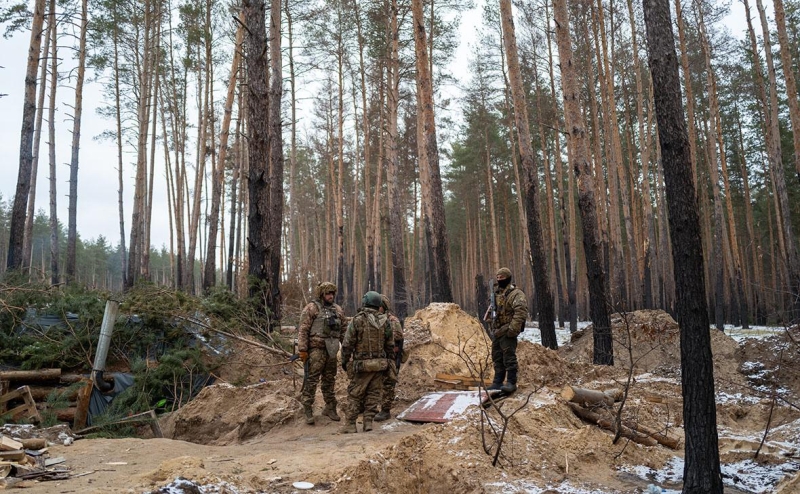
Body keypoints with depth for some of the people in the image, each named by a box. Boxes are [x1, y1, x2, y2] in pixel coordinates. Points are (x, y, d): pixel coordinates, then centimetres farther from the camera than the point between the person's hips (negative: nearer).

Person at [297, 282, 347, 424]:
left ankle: (330, 408, 23)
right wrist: (302, 349, -15)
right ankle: (308, 411, 1)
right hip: (316, 349, -6)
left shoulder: (338, 310, 13)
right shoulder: (312, 308, -5)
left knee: (330, 380, 13)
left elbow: (344, 329, 17)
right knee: (311, 380, -5)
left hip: (332, 350, 6)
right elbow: (303, 330, -9)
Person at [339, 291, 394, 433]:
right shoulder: (384, 321, 2)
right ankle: (368, 423, 9)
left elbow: (347, 344, -9)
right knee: (373, 395, 10)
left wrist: (344, 361, 3)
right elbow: (390, 344, 6)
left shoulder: (357, 320, -11)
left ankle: (350, 425, 6)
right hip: (380, 364, 4)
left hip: (362, 364, -3)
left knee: (355, 395, 5)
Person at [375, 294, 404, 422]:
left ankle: (386, 410, 3)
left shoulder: (393, 321, -10)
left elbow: (399, 341, -13)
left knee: (387, 384, -3)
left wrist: (397, 359, -17)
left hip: (389, 358, -7)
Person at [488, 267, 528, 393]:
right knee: (497, 357, 12)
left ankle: (511, 383, 0)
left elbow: (521, 312, -23)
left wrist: (513, 329, -26)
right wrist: (492, 328, 17)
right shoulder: (496, 292, 14)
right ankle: (498, 382, 21)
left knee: (509, 357, -8)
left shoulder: (516, 294, -13)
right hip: (497, 331, 9)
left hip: (507, 332, -9)